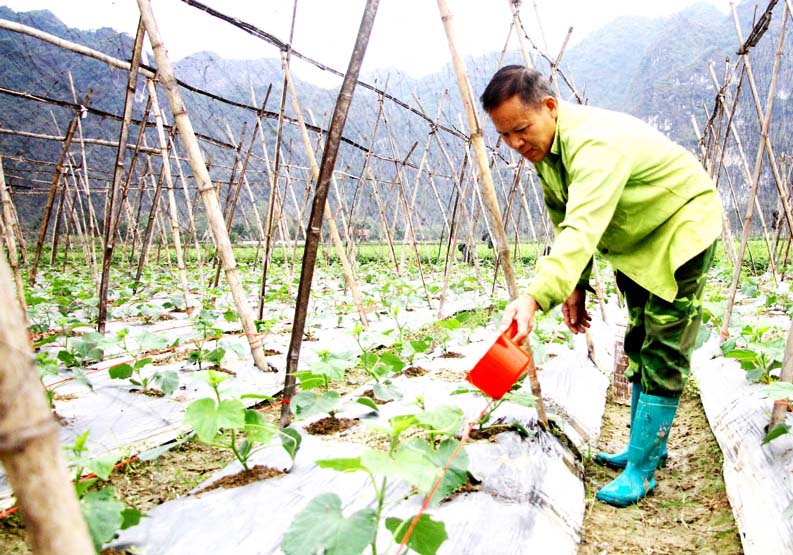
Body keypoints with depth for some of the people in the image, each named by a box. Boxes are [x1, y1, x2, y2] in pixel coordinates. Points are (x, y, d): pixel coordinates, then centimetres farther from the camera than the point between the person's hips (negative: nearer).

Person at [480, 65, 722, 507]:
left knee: (663, 354, -10)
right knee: (639, 345, 14)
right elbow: (566, 223, 2)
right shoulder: (545, 149, -7)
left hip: (683, 226, -9)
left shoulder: (595, 142, -36)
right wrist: (575, 287, -3)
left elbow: (582, 229, -52)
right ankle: (648, 446, 27)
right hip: (636, 239, 9)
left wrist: (535, 297, -63)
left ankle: (641, 469, -2)